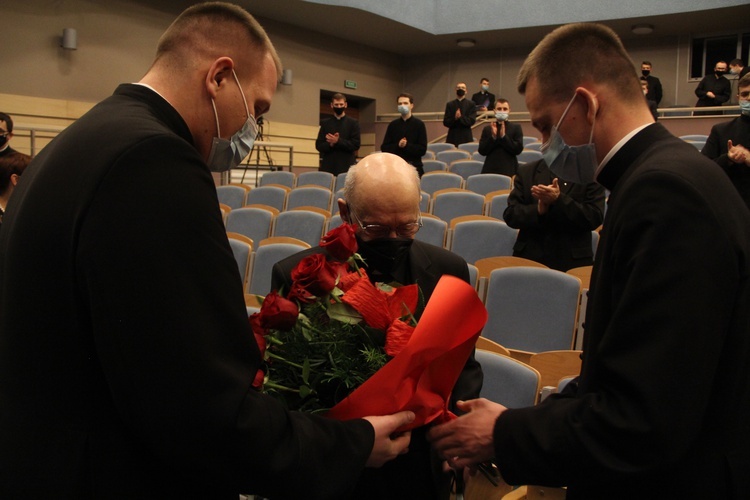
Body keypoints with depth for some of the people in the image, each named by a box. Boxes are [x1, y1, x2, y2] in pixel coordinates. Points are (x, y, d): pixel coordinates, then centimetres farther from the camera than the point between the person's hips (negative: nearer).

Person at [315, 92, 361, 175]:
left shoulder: (353, 123, 7)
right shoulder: (325, 124, 12)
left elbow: (355, 144, -2)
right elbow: (319, 146, 7)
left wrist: (338, 141, -14)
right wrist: (330, 144, -13)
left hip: (347, 167, -1)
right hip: (328, 167, 2)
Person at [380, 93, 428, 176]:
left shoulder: (419, 124, 2)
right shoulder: (393, 125, 10)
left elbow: (422, 150, -3)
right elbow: (384, 148, 6)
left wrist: (407, 145, -17)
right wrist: (398, 146, -11)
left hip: (414, 166, -2)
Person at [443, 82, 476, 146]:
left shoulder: (471, 104, 6)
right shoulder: (450, 104, 11)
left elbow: (472, 121, -3)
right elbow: (445, 122, 4)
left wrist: (461, 117, -18)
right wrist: (454, 118, -15)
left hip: (466, 138, -1)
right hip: (453, 137, 1)